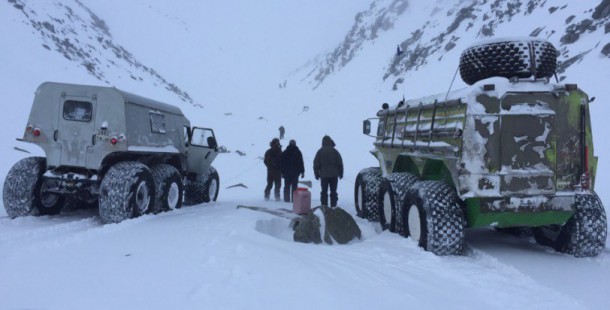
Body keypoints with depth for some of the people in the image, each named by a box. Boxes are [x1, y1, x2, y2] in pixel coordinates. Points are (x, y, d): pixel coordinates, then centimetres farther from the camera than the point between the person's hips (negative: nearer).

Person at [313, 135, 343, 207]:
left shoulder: (320, 151, 0)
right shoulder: (334, 151, -1)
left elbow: (316, 164, 2)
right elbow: (340, 163, 1)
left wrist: (316, 174, 9)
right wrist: (340, 173, 9)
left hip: (323, 175, 0)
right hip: (334, 175, 0)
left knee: (324, 192, 5)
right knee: (333, 192, 6)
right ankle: (333, 206, 5)